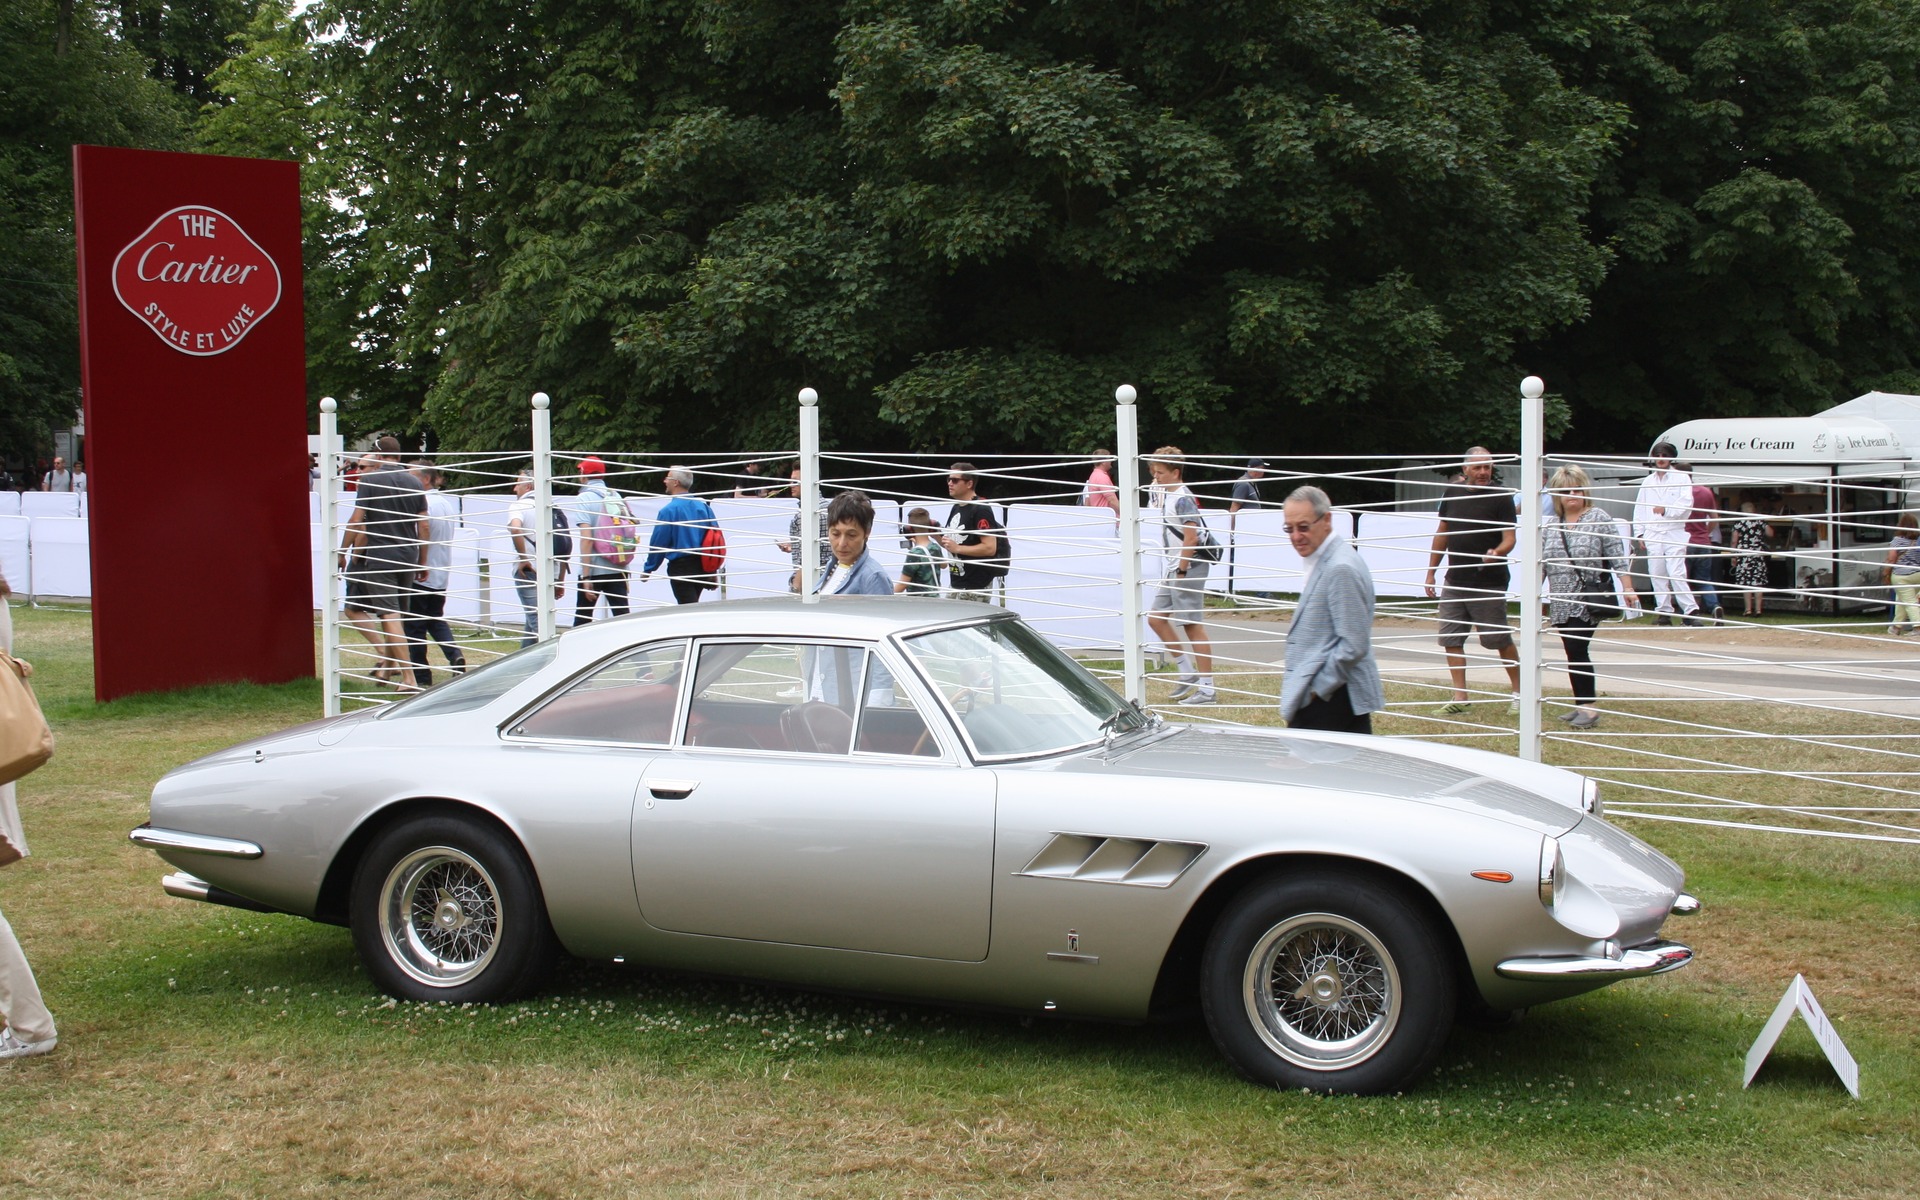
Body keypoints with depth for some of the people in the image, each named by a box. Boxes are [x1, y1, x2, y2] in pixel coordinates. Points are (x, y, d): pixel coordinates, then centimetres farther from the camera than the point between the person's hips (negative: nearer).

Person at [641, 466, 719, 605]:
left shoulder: (669, 510, -14)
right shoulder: (703, 506, 3)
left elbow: (658, 543, -10)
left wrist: (648, 569, 2)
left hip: (680, 566, -6)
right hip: (702, 566, 6)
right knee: (693, 605, 21)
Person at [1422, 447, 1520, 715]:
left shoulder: (1501, 497, -6)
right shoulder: (1453, 493, 7)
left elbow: (1509, 539, -10)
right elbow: (1442, 534, 16)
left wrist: (1497, 553, -32)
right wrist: (1431, 572, 16)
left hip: (1489, 583, -5)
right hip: (1455, 581, 5)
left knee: (1500, 640, 3)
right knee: (1451, 639, 2)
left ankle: (1518, 693, 19)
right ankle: (1459, 697, 8)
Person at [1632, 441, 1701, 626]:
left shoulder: (1681, 478, 5)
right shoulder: (1647, 481, 17)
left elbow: (1686, 503, -6)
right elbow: (1639, 507, 16)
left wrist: (1666, 510, -20)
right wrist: (1639, 533, 9)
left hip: (1674, 533, -4)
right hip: (1652, 535, 4)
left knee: (1677, 574, -14)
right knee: (1657, 575, 3)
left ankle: (1690, 611, -14)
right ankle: (1664, 612, 9)